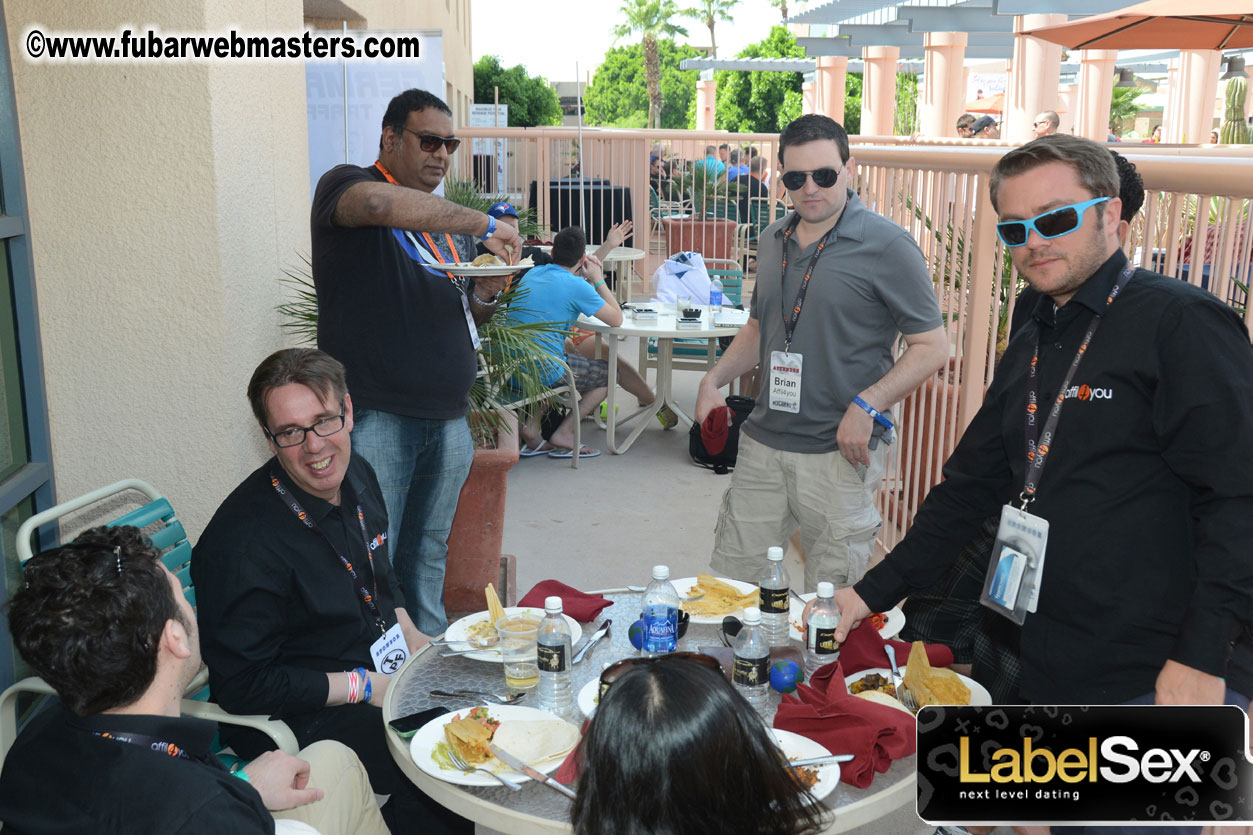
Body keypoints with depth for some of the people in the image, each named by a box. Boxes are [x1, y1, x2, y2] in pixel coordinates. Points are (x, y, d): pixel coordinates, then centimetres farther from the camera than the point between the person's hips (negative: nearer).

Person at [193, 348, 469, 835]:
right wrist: (363, 686, -19)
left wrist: (410, 635, 3)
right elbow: (242, 685, -21)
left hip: (380, 672, 8)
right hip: (296, 720, -8)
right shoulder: (246, 541, -26)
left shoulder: (356, 475, 0)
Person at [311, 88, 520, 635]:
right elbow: (380, 205, -28)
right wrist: (484, 225, -25)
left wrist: (486, 296, 1)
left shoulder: (448, 221, 20)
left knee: (428, 554, 15)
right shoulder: (346, 185, -2)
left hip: (448, 417, 7)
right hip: (376, 416, -6)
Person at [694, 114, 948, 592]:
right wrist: (714, 379, 7)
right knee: (728, 581, 11)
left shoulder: (887, 246, -8)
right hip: (762, 445, 6)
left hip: (840, 451, -5)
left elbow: (932, 346, -8)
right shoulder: (773, 241, 11)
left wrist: (867, 405, -19)